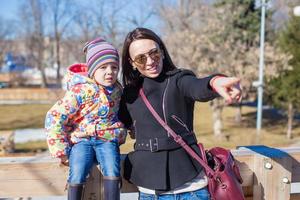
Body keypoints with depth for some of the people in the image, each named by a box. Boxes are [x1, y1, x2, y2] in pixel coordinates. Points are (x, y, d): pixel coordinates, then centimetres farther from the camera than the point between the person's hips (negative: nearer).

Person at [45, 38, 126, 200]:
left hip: (107, 139, 3)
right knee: (77, 175, -26)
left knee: (112, 172, -25)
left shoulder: (117, 90, 4)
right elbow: (54, 118, -12)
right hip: (81, 139, -3)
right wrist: (61, 151, -10)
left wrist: (120, 131, 6)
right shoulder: (79, 91, -13)